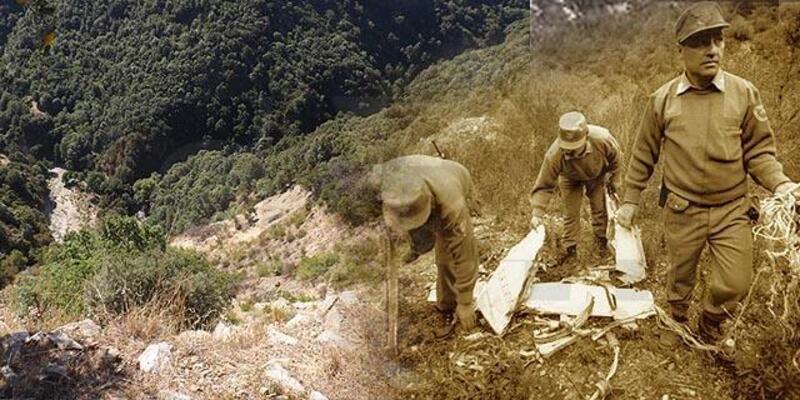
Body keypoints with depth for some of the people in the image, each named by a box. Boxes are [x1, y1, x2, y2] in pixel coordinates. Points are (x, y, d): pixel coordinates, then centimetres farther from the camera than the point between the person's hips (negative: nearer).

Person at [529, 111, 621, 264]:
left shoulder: (602, 139, -42)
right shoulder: (554, 155, -44)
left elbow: (614, 158, -17)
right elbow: (544, 185, -34)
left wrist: (613, 180, -3)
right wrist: (537, 213, -41)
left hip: (598, 176, 1)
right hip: (571, 179, -1)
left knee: (600, 208, 12)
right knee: (571, 212, 4)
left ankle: (601, 239, 38)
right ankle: (570, 247, 25)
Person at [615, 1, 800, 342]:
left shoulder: (744, 94, -6)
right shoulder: (662, 100, -5)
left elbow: (758, 150, 0)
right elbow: (644, 154, 4)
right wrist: (630, 200, 7)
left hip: (731, 210, 0)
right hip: (681, 210, 0)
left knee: (735, 284, 0)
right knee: (680, 277, 16)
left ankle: (710, 322, 33)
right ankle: (677, 324, 45)